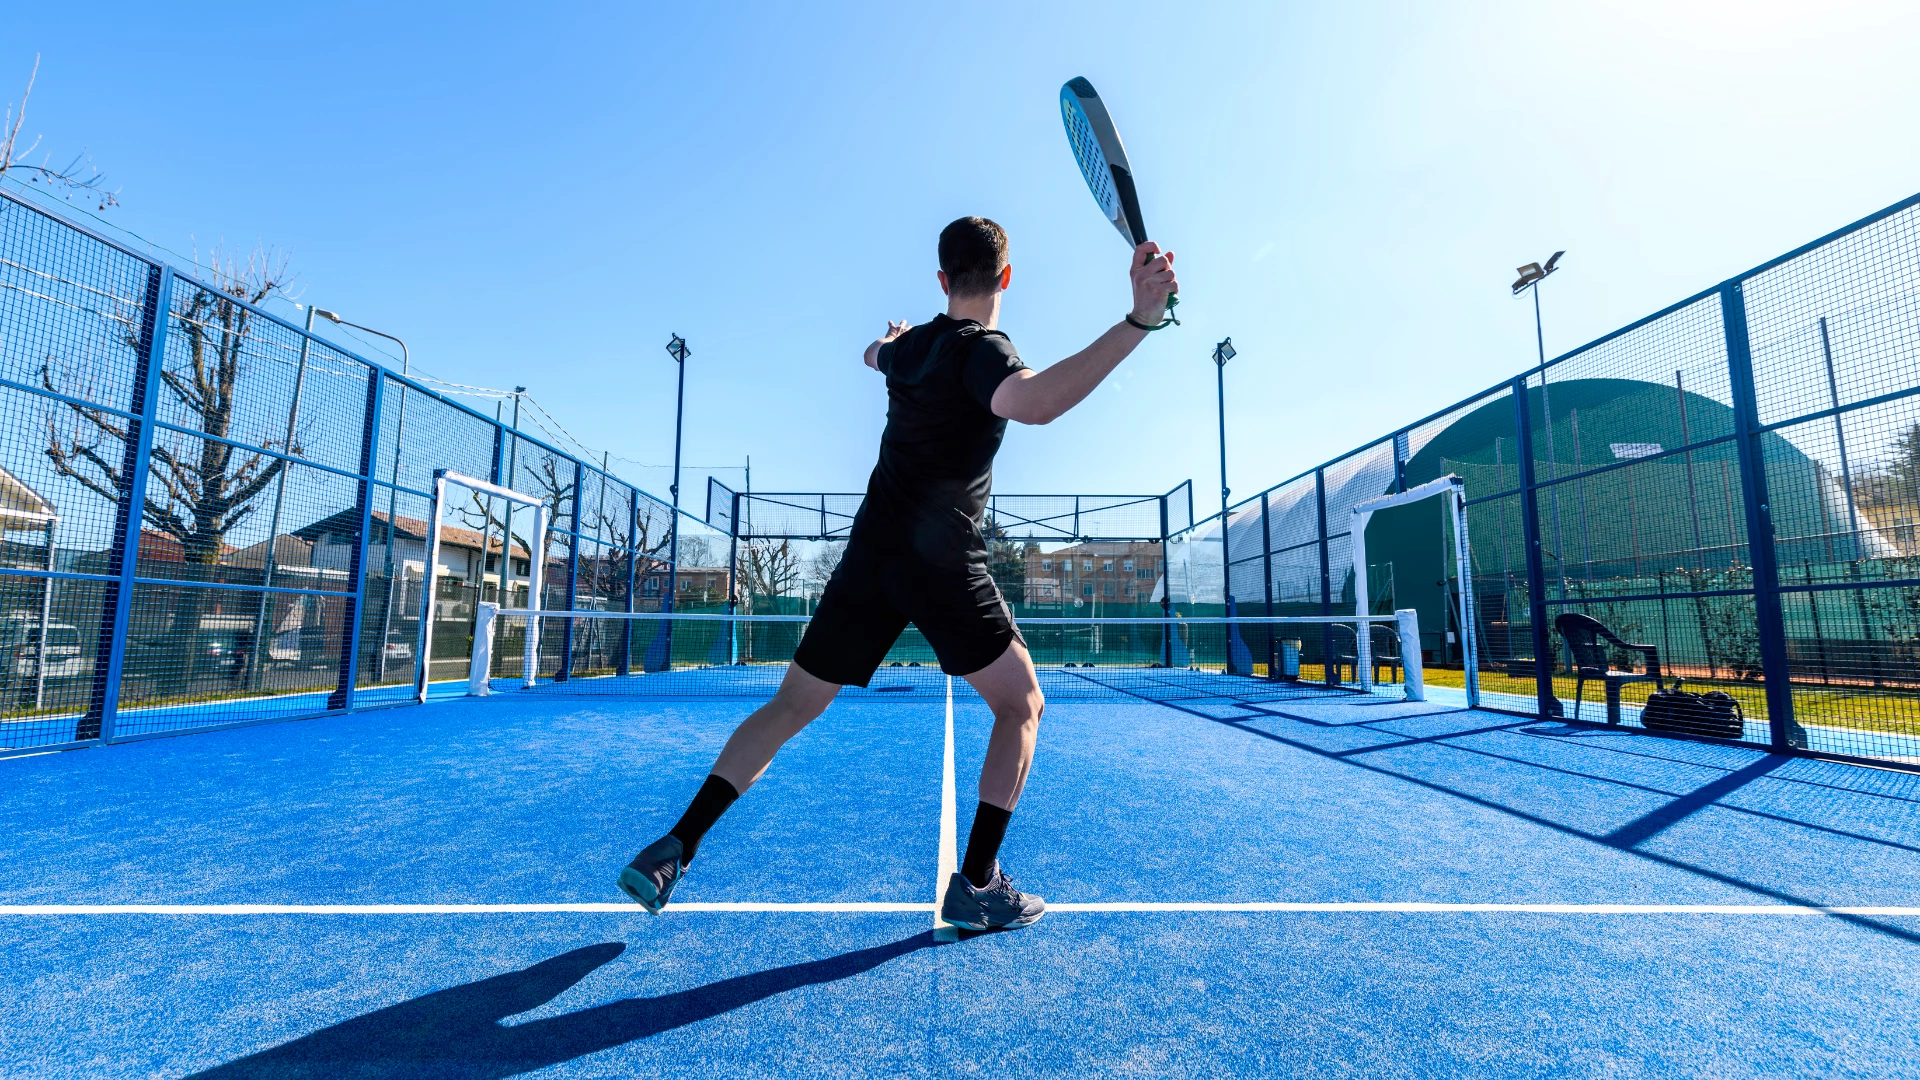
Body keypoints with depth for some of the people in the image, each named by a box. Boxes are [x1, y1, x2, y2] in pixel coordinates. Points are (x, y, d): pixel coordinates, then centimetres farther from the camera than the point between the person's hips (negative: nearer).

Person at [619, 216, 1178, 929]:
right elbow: (1035, 402, -33)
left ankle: (673, 849, 17)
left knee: (791, 707, 15)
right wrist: (1139, 321, -36)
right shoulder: (981, 350, -9)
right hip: (945, 566, -6)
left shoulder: (910, 345, 12)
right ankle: (976, 884, 8)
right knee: (1021, 706, 10)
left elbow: (875, 353, 38)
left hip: (870, 555, 6)